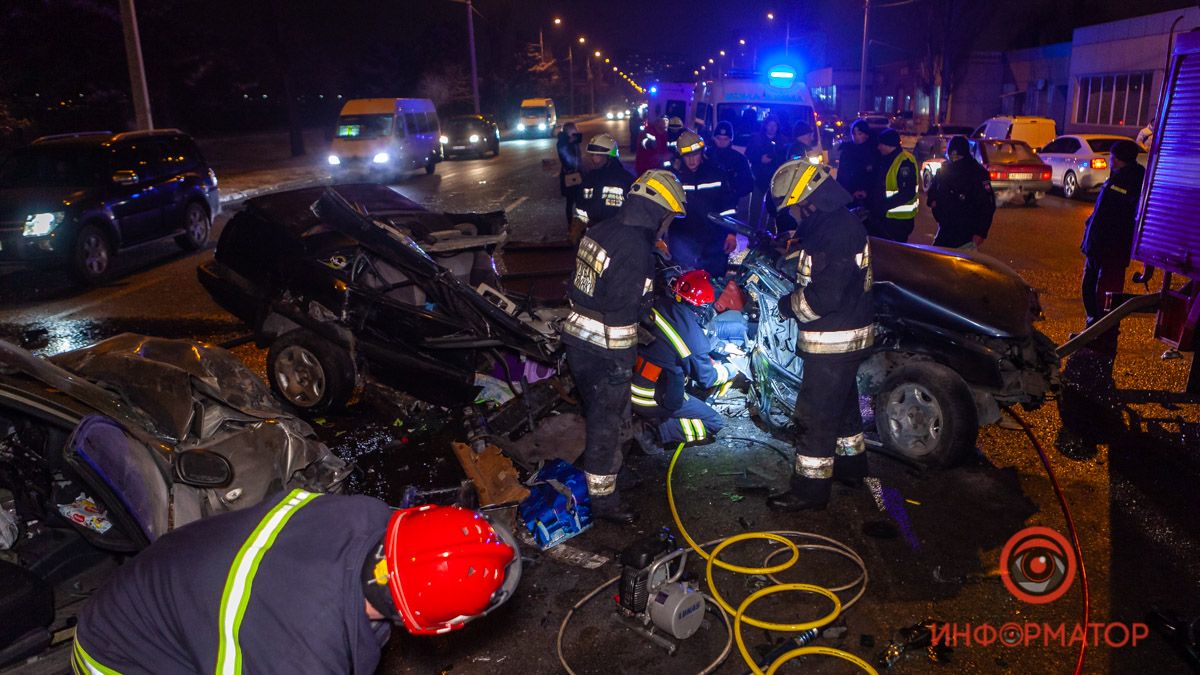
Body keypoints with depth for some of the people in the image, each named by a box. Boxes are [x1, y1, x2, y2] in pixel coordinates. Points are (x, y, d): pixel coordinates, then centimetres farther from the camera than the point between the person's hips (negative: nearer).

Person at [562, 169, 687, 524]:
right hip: (606, 350, -9)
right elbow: (621, 311, -21)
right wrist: (622, 362, -11)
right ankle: (603, 499, 18)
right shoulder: (635, 249, -22)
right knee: (606, 424, 5)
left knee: (600, 412, 27)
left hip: (576, 338, 9)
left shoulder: (601, 230, 5)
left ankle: (605, 460, 48)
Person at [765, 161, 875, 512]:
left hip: (833, 342, -11)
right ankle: (851, 465, 42)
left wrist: (789, 304, -13)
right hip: (843, 337, 11)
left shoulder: (838, 232, -25)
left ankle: (810, 489, 9)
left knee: (814, 416, -2)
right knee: (843, 403, 25)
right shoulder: (832, 222, 8)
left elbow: (824, 297, -29)